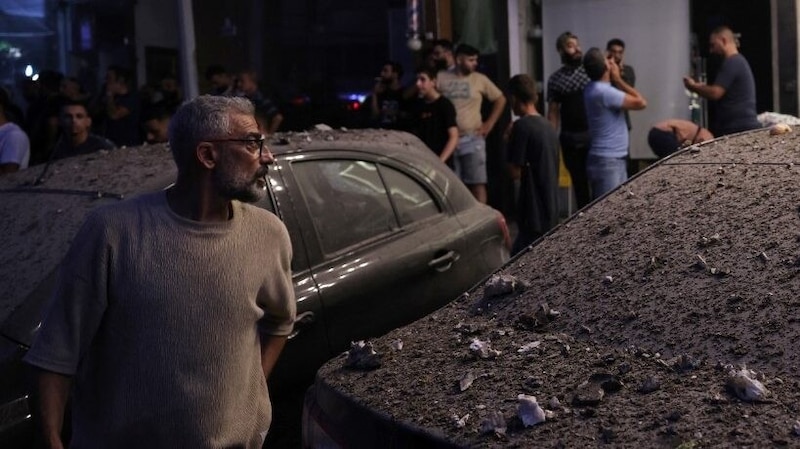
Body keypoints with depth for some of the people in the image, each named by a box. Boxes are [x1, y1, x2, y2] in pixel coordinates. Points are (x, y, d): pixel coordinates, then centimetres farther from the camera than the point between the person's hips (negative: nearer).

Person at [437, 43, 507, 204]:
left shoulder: (480, 79, 3)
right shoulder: (441, 78, 2)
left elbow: (500, 99, 12)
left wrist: (489, 123, 4)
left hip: (472, 139, -1)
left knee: (477, 183, -3)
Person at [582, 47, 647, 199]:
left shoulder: (597, 88, 10)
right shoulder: (603, 91, -20)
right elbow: (641, 102, -15)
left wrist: (616, 81, 7)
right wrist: (618, 80, -8)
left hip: (615, 159, 10)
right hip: (606, 162, -10)